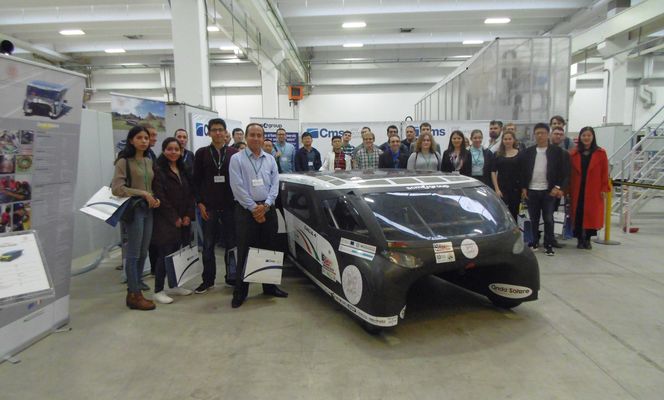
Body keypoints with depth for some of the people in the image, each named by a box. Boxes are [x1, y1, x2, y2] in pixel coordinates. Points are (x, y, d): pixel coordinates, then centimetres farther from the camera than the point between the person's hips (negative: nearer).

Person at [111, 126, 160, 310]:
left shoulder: (149, 161, 12)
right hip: (133, 209, -6)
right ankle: (134, 295, 6)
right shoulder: (124, 162, -7)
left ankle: (136, 284, 25)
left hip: (148, 209, 6)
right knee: (134, 252, -2)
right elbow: (116, 188, -15)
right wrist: (143, 194, -17)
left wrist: (155, 198, -1)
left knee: (143, 252, 11)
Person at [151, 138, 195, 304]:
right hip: (165, 220, -6)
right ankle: (158, 291, 6)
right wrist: (174, 218, -12)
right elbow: (160, 197, -12)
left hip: (183, 220, 6)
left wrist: (188, 215, 0)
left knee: (177, 253, 9)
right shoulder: (158, 170, -6)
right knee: (165, 254, -3)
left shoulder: (183, 170, 14)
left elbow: (190, 194, 12)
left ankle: (173, 285, 23)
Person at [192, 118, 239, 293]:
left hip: (230, 205, 0)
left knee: (231, 243, 6)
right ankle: (208, 280, 17)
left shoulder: (234, 153, 4)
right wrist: (200, 203, -4)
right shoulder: (202, 153, 5)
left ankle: (231, 277, 18)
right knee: (208, 245, 6)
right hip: (209, 206, 0)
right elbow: (196, 180, 4)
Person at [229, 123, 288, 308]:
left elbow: (275, 185, 5)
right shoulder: (237, 159, -1)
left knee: (268, 249, 11)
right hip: (246, 210, -4)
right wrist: (253, 208, -13)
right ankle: (240, 291, 8)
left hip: (268, 209, 4)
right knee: (245, 251, -1)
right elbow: (238, 187, -9)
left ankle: (269, 286, 24)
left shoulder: (270, 159, 11)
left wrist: (265, 206, -9)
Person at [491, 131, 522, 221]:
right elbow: (493, 172, 1)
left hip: (516, 189, 1)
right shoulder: (498, 154, 5)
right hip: (502, 188, -1)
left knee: (514, 214, 8)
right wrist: (497, 189, -7)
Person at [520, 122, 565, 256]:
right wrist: (523, 188, -1)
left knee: (548, 219, 1)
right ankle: (535, 241, 21)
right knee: (534, 219, 9)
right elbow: (523, 170, 6)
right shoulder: (528, 151, 6)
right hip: (531, 190, 2)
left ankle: (548, 245, 9)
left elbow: (561, 171, 0)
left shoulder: (556, 151, 1)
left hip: (549, 190, -2)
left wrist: (557, 187, -8)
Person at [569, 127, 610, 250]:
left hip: (594, 190, -1)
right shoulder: (574, 153, 5)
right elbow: (570, 172, 4)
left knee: (592, 214, 3)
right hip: (577, 189, 1)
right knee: (578, 214, 3)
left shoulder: (601, 153, 2)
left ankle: (587, 239, 17)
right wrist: (568, 188, -2)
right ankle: (579, 239, 14)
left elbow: (605, 172, 0)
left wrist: (604, 189, -5)